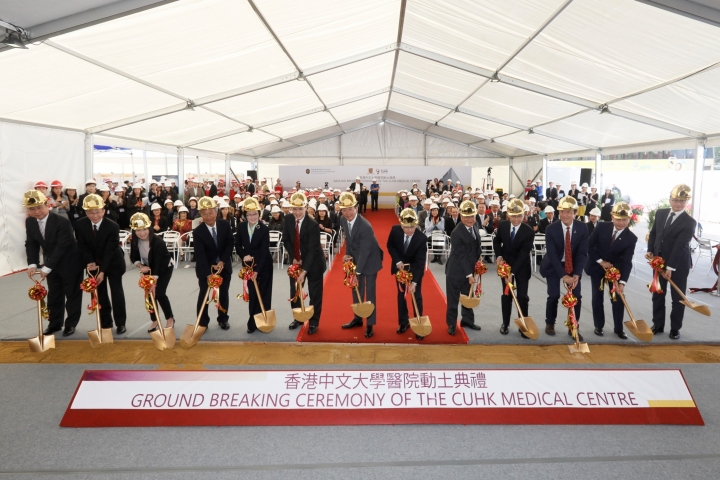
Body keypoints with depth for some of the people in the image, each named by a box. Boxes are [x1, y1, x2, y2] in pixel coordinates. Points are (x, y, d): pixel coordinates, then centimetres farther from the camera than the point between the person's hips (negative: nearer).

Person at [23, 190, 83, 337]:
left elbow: (62, 247, -27)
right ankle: (55, 323, 29)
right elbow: (31, 244, -1)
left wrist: (47, 268, -27)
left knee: (72, 294, 5)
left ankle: (71, 324, 20)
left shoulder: (62, 221, -27)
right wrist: (32, 264, -16)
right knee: (54, 295, 15)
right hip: (51, 263, 6)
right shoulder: (29, 222, -6)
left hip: (70, 263, -6)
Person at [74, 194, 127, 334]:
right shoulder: (80, 224, -14)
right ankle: (106, 322, 15)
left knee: (116, 292, 0)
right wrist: (90, 262, -22)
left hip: (113, 263, -3)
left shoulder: (113, 226, -25)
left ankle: (120, 323, 8)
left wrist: (102, 271, -27)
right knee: (99, 293, 5)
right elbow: (82, 246, -8)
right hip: (94, 263, 3)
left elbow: (110, 250, -25)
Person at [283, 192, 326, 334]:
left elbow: (312, 250, -27)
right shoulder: (288, 219, -10)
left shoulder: (313, 224, -27)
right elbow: (286, 240, 2)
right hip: (296, 260, 5)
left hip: (313, 262, -5)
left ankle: (313, 322, 19)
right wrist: (293, 257, -11)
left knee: (315, 294, 4)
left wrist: (304, 271, -31)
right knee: (294, 291, 14)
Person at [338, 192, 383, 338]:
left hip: (369, 260, -6)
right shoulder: (343, 220, -10)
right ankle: (358, 318, 30)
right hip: (356, 259, 7)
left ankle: (370, 324, 11)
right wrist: (347, 255, -7)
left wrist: (357, 272, -30)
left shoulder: (365, 226, -32)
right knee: (356, 290, 15)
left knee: (369, 292, 0)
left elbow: (364, 251, -30)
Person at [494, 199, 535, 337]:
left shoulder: (529, 231, -21)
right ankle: (505, 323, 20)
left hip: (522, 267, -2)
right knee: (506, 295, 9)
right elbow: (496, 241, 7)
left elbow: (523, 254, -23)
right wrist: (499, 256, -10)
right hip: (505, 264, 2)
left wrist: (512, 272, -27)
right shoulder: (502, 225, -11)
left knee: (522, 296, -1)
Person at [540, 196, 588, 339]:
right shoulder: (551, 229, -20)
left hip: (573, 266, 2)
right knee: (554, 295, -4)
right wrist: (563, 275, -27)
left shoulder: (582, 228, -14)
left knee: (577, 296, -4)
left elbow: (582, 253, -14)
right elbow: (552, 255, -21)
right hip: (554, 266, -2)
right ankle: (550, 323, 18)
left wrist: (576, 274, -23)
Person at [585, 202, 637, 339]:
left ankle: (618, 328, 15)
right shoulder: (602, 227, -14)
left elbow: (627, 261, -19)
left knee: (618, 298, 1)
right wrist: (601, 261, -14)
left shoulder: (631, 238, -15)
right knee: (597, 297, 5)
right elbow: (589, 246, -7)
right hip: (597, 267, 0)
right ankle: (599, 326, 17)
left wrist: (622, 282, -27)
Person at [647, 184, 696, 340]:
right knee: (657, 295, 12)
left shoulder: (689, 222, -16)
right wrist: (650, 251, -3)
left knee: (678, 298, 8)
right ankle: (658, 325, 25)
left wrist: (670, 267, -24)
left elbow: (680, 246, -21)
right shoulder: (660, 213, 1)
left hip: (679, 265, -5)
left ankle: (675, 328, 20)